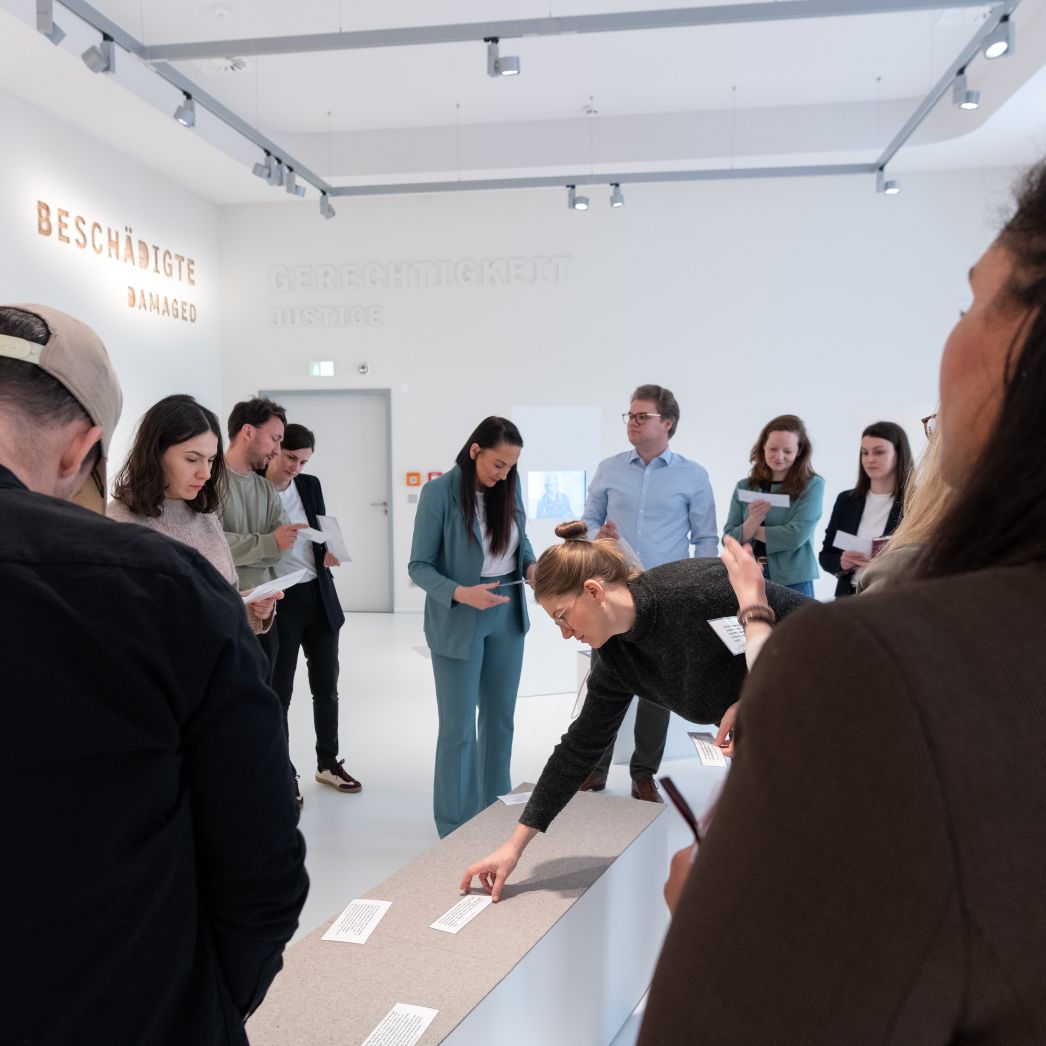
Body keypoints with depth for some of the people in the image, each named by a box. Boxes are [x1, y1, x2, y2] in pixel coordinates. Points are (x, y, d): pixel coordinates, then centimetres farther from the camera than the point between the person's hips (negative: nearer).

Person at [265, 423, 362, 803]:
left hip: (319, 597, 5)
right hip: (279, 602, -5)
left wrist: (331, 551, -6)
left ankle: (328, 763, 31)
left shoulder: (310, 485, 6)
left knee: (326, 687, 14)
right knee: (279, 692, 7)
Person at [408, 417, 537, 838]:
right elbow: (419, 566, -13)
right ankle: (455, 829, 20)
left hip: (507, 616, 5)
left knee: (500, 718, 16)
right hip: (459, 623, -5)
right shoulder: (439, 492, -15)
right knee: (458, 726, 5)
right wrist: (460, 594, -29)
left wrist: (530, 565, -8)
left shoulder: (509, 487, -1)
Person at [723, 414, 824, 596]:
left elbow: (795, 536, -14)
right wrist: (753, 521, -18)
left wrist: (753, 531, -2)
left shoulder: (812, 485, -4)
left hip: (793, 582, -2)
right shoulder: (744, 487, 5)